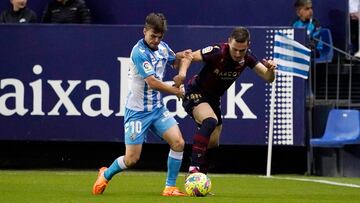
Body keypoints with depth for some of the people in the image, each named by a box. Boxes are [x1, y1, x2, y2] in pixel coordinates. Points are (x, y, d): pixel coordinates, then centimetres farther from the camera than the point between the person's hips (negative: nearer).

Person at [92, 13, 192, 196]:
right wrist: (176, 91, -12)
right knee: (132, 159, -3)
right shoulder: (139, 52, -21)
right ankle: (105, 175, 27)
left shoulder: (163, 48, 2)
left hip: (157, 109, 6)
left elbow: (180, 59, 23)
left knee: (178, 143, -12)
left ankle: (170, 187, 0)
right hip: (137, 111, -6)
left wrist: (182, 73, 0)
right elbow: (152, 82, -25)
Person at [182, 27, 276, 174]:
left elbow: (268, 78, -10)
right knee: (210, 121, -35)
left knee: (212, 145, 10)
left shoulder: (246, 57, -10)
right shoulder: (218, 52, -27)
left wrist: (270, 69, -33)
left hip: (213, 99, 7)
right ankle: (194, 168, -38)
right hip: (195, 94, -7)